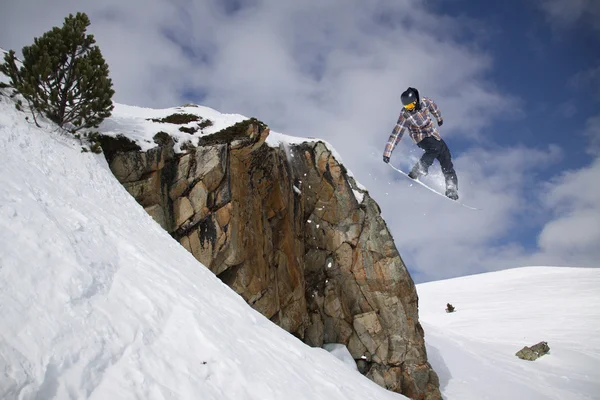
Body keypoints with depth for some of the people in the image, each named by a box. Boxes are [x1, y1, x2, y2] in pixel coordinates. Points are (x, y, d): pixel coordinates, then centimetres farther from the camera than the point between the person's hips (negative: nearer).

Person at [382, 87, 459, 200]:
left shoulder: (425, 102, -13)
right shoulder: (405, 115, -23)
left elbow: (433, 106, 11)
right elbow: (396, 134, -24)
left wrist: (439, 118, 29)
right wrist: (387, 153, -29)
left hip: (434, 133, 5)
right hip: (421, 137, -5)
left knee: (446, 158, 1)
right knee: (435, 148, -35)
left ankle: (452, 189, 11)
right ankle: (416, 173, -29)